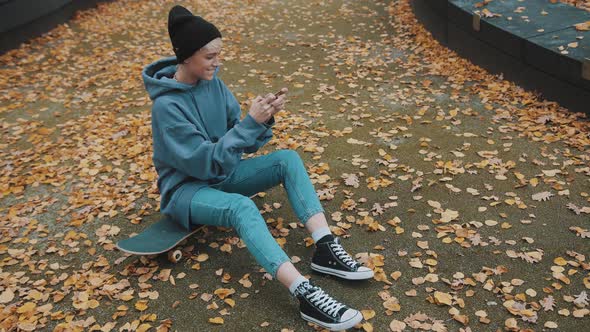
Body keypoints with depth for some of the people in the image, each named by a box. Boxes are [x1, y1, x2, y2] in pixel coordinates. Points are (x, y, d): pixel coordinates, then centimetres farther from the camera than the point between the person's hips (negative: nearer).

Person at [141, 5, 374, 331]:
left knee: (288, 159, -14)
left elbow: (243, 144, 0)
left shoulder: (213, 82, -3)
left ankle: (325, 248, -24)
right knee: (242, 207, -38)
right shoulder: (167, 105, -23)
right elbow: (206, 162, -26)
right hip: (186, 188, -7)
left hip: (222, 174, 7)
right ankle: (306, 295, -47)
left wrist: (264, 119, -20)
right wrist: (251, 122, -29)